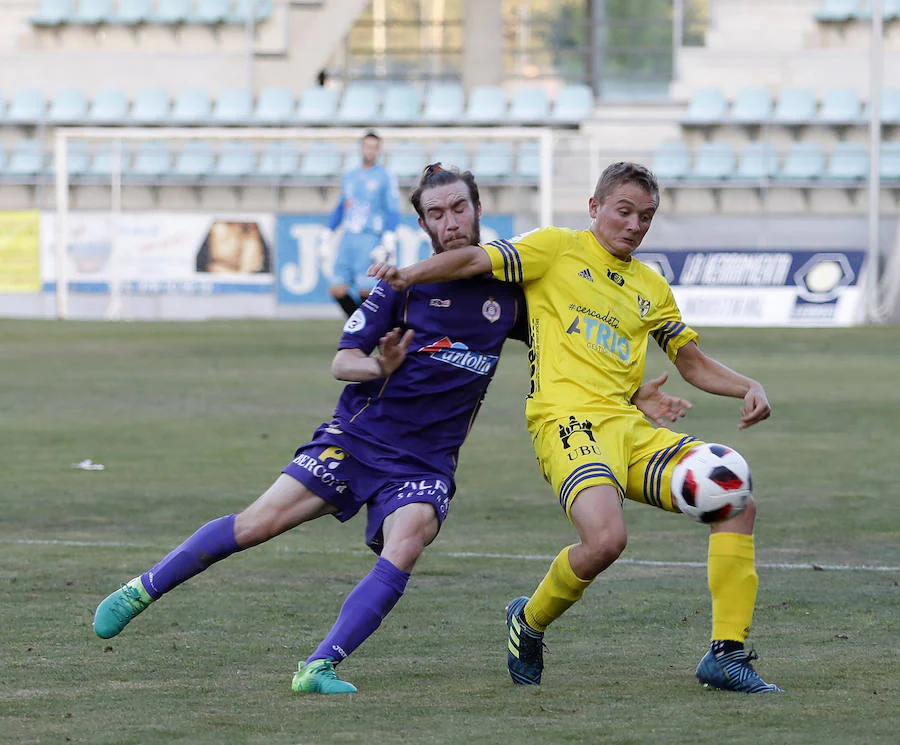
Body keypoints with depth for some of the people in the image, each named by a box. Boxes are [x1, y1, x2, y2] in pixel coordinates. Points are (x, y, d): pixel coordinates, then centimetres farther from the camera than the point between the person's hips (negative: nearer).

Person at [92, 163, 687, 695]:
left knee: (404, 548, -29)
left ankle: (321, 666, -31)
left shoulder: (510, 291, 5)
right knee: (258, 524, -11)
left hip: (426, 463, 1)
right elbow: (342, 361, -2)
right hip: (358, 435, -1)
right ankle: (143, 591, 8)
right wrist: (381, 368, -25)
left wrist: (631, 398, 4)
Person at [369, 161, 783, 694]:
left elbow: (693, 363, 31)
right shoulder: (558, 249, 8)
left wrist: (747, 387, 12)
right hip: (568, 420, -7)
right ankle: (529, 623, 1)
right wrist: (411, 275, -17)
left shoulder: (652, 288, 25)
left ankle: (728, 654, -6)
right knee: (606, 539, -30)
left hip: (630, 427, 7)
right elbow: (476, 260, 0)